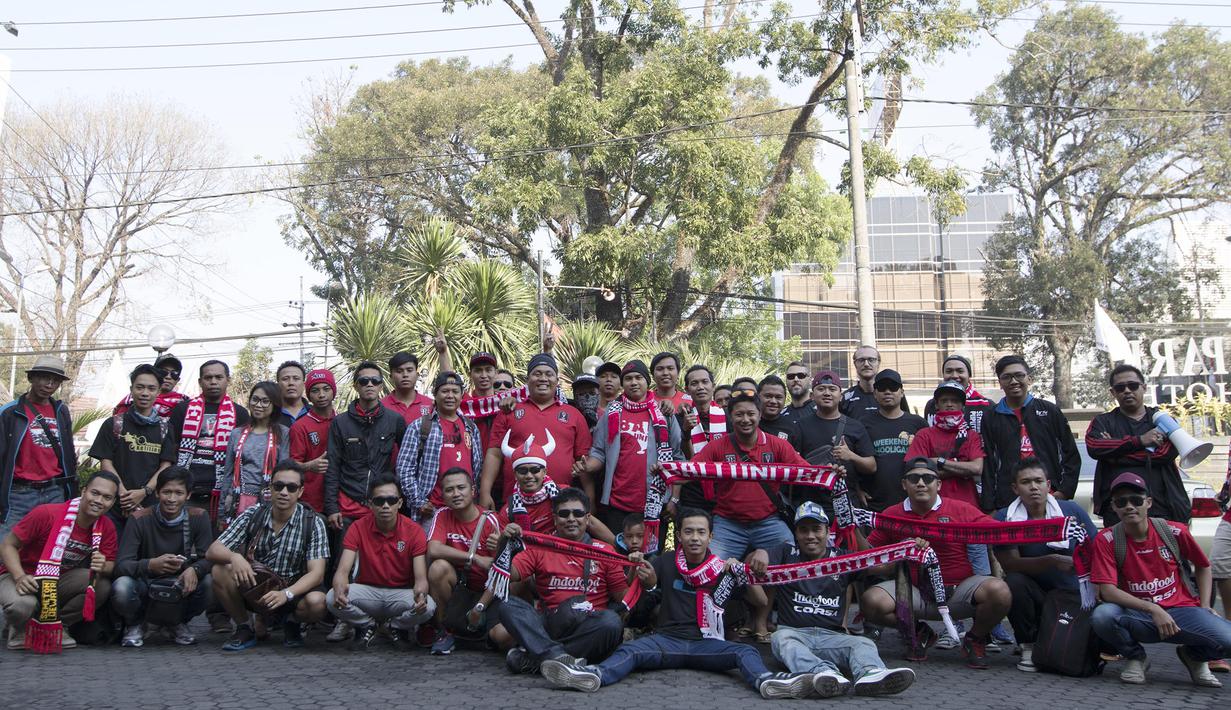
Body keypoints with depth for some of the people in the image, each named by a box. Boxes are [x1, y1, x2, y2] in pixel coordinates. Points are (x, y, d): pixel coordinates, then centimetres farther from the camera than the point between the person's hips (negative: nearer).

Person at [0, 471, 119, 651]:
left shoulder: (106, 527, -8)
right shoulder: (47, 513, -22)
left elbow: (110, 565, -1)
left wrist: (102, 567, -27)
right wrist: (20, 577, -30)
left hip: (61, 579, 4)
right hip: (25, 577, -4)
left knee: (102, 586, -23)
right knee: (22, 605, -38)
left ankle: (58, 626, 0)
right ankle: (20, 629, 2)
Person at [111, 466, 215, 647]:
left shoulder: (198, 518, -7)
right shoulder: (140, 519, -13)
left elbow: (209, 558, -11)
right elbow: (121, 565, -21)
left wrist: (194, 569, -36)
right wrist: (151, 565, -42)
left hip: (179, 585, 2)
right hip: (144, 584, -2)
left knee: (209, 582, -28)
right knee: (122, 587, -35)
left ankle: (177, 623, 5)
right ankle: (135, 625, 3)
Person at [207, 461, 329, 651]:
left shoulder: (313, 523, -10)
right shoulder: (253, 515, -4)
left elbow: (316, 573, -17)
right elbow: (212, 551, -8)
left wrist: (286, 594, -35)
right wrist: (234, 557, -31)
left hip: (294, 591, -2)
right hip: (254, 589, 2)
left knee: (316, 602, -34)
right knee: (220, 570, -24)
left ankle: (292, 622, 4)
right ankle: (244, 629, -3)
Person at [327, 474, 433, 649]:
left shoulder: (414, 531, -12)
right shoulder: (358, 528, -9)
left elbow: (420, 577, -16)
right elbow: (343, 570, -16)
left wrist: (420, 593, -42)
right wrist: (339, 589, -41)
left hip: (401, 593, -1)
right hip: (368, 591, 1)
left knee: (427, 606, -32)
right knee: (332, 598, -28)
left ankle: (396, 626, 4)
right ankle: (366, 625, 5)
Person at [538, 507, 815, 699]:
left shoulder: (721, 568, 12)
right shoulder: (665, 563, 12)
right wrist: (646, 580, -10)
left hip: (707, 643, 1)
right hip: (667, 639, 0)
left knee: (746, 651, -27)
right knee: (629, 650, -28)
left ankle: (766, 681, -58)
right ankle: (595, 675, -57)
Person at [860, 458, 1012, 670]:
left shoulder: (960, 510, -3)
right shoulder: (892, 515, 3)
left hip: (959, 589, -1)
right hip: (915, 592, 1)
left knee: (999, 591, -29)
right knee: (871, 601, -24)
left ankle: (975, 639, 6)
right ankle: (919, 633, 9)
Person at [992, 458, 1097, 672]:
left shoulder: (1072, 511, -4)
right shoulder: (1004, 518, -7)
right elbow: (1009, 564, -17)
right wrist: (1053, 561, -28)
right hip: (1035, 593, 0)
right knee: (1013, 582, -32)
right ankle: (1029, 647, -9)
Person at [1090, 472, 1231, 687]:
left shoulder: (1174, 531, -3)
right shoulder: (1106, 540, -8)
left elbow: (1203, 566, 16)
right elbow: (1107, 590, -14)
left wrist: (1204, 607, 4)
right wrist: (1153, 609, -22)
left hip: (1182, 609, 1)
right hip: (1137, 614, -1)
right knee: (1102, 616, -34)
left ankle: (1194, 655, 11)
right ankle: (1135, 658, 0)